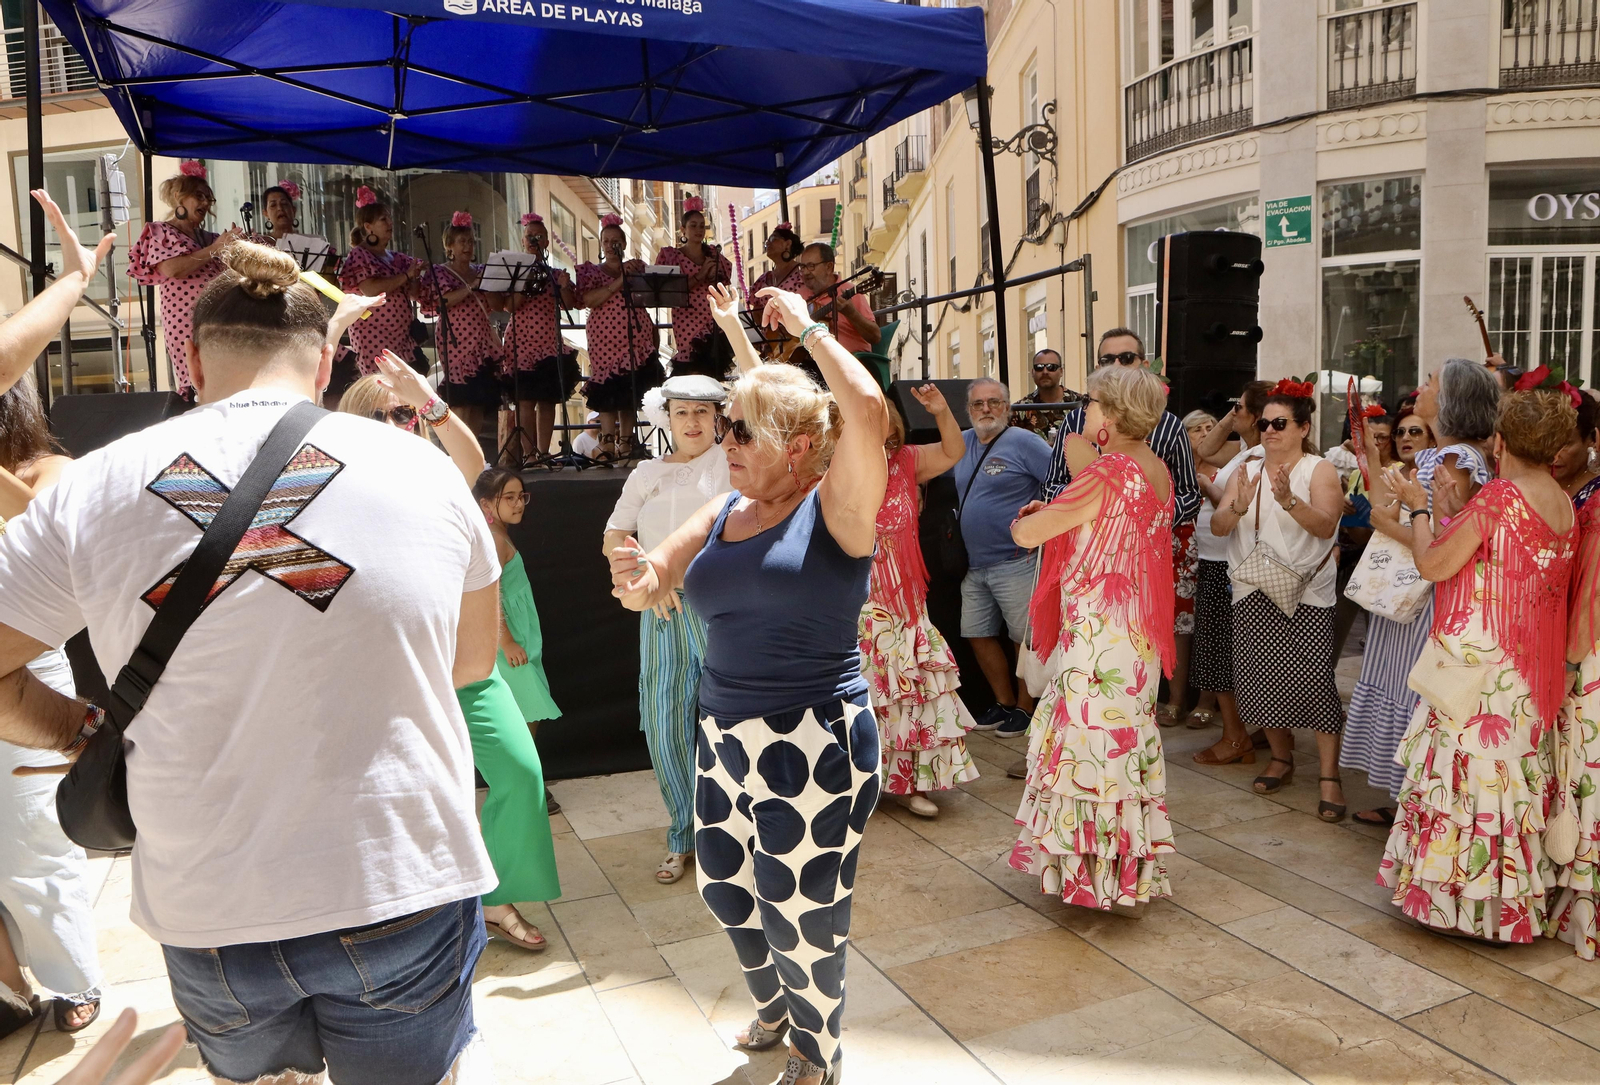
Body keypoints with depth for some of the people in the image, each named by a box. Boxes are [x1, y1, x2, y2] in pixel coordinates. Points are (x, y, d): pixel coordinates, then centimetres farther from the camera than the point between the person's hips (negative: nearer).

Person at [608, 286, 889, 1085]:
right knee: (723, 885, 22)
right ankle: (774, 1006, 52)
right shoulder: (722, 514, 5)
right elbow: (647, 589, 4)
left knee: (799, 914, 8)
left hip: (810, 744, -7)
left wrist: (808, 328, -18)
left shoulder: (833, 509, -13)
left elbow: (868, 410, -30)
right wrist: (636, 579, -20)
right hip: (724, 734, 7)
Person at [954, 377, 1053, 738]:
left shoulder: (1024, 442, -10)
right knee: (978, 635, 13)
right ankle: (1003, 701, 28)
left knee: (1024, 639, 2)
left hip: (1015, 562, -7)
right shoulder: (962, 443, 10)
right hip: (974, 564, 7)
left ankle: (1024, 707, 17)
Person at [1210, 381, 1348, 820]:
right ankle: (1282, 758, 25)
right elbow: (1217, 527, -2)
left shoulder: (1319, 470, 1)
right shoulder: (1246, 473, 11)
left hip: (1306, 593, -4)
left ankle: (1329, 775, -2)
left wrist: (1288, 499, -31)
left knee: (1314, 680, -10)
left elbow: (1326, 525, -15)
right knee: (1261, 679, 6)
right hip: (1253, 592, 4)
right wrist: (1238, 507, -22)